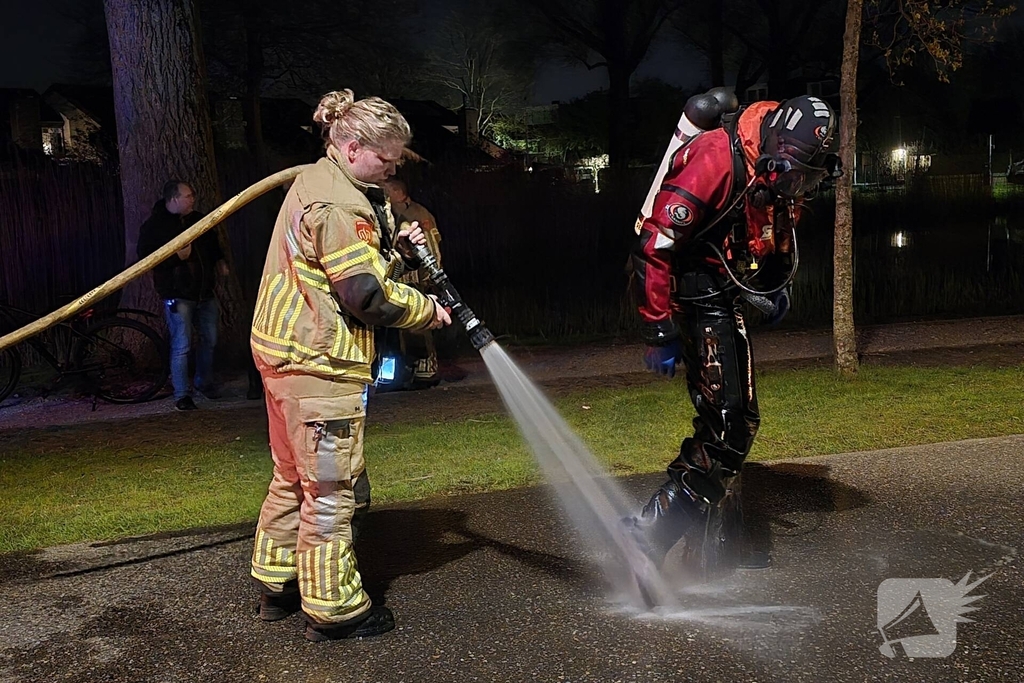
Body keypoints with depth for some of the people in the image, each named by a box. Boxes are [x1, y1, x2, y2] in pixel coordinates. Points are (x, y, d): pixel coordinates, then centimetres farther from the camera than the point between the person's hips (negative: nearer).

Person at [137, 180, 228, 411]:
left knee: (210, 339, 14)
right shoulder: (154, 226, -8)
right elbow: (145, 257, -14)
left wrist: (219, 261, 13)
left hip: (205, 292, 6)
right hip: (177, 295, -6)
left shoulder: (198, 219, 11)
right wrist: (177, 256, -22)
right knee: (181, 346, -5)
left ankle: (204, 381, 33)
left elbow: (213, 243, 28)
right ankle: (181, 394, 3)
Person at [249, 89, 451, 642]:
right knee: (332, 489, -1)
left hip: (286, 350, 11)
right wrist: (427, 311, -7)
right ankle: (332, 609, 9)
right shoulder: (337, 202, -17)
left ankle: (277, 585, 31)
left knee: (293, 478, 19)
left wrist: (396, 253, 4)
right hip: (319, 364, -11)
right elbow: (366, 295, -21)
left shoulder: (315, 183, 17)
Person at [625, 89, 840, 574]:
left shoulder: (782, 169, 4)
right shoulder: (716, 157, -24)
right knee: (730, 424, -14)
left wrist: (778, 281, 14)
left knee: (728, 421, 13)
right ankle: (652, 531, -11)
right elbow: (654, 247, -27)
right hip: (692, 294, -9)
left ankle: (719, 549, 25)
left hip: (723, 300, 9)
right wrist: (659, 332, -25)